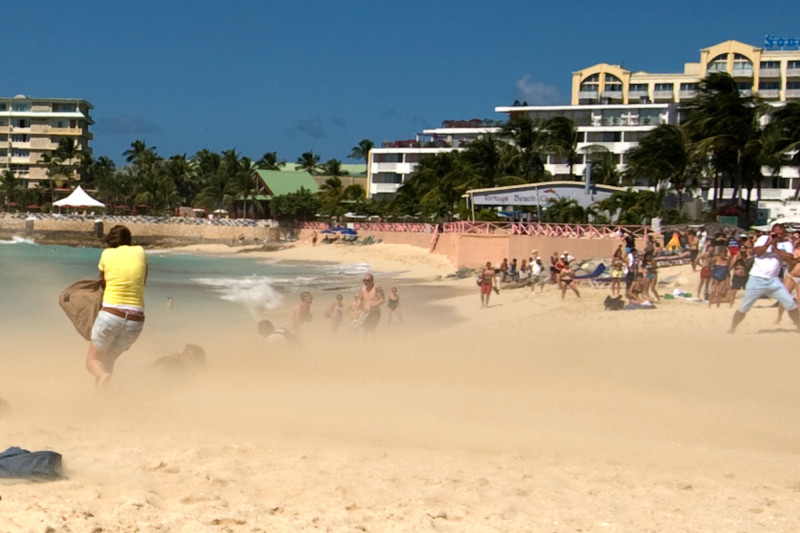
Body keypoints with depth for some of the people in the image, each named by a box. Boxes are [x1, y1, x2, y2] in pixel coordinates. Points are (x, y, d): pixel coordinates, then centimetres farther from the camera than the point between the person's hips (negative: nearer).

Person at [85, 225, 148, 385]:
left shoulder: (107, 254, 3)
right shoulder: (140, 252, 8)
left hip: (111, 314, -3)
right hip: (136, 320, 3)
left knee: (92, 360, 11)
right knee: (108, 361, 21)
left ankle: (103, 375, -24)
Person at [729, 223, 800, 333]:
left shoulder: (787, 244, 5)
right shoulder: (763, 239, 2)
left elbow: (790, 259, -13)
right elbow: (757, 252, -14)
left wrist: (776, 249, -16)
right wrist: (769, 243, -20)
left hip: (773, 280, 2)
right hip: (757, 279, -2)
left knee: (791, 304, -5)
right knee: (744, 308, 0)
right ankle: (732, 329, 12)